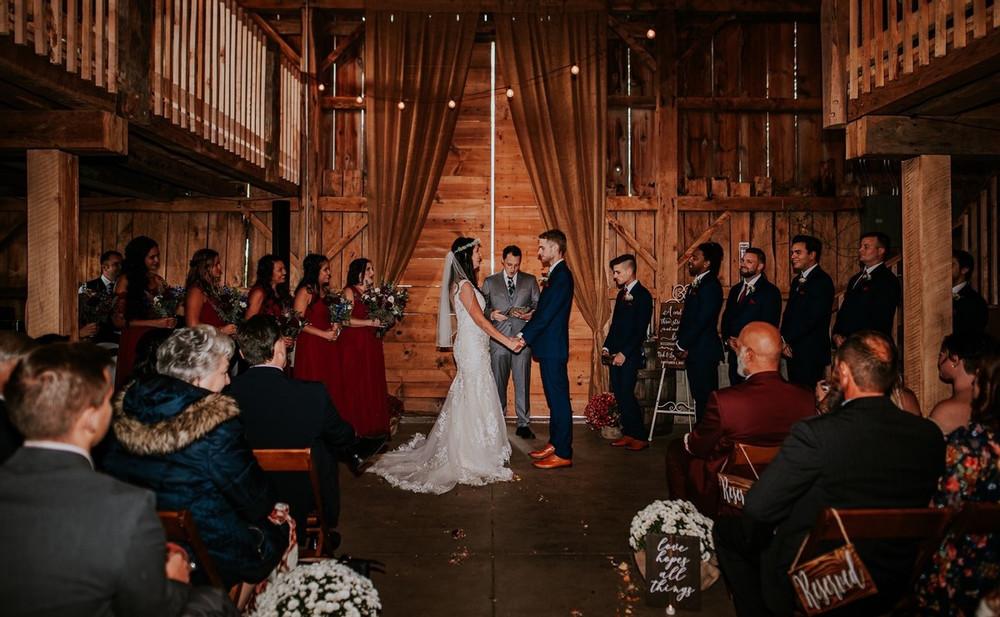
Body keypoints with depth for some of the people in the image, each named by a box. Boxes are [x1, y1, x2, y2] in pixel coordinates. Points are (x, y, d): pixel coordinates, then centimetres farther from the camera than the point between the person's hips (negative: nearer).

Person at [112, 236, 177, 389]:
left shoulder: (158, 280, 11)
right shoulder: (126, 281, -4)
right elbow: (118, 320, -9)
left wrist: (170, 321, 3)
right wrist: (154, 323, -15)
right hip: (135, 342, -5)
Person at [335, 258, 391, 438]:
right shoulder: (350, 291, -5)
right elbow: (346, 320, -15)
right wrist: (370, 322, -17)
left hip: (372, 344, 7)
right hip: (353, 344, -7)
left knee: (372, 386, 4)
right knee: (354, 386, -5)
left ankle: (371, 427, 9)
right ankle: (352, 428, 2)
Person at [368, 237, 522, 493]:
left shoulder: (461, 283, 12)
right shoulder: (464, 285, -17)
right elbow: (479, 319, -21)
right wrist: (508, 341, -19)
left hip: (471, 346, 10)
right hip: (472, 347, -10)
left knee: (466, 399, 15)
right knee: (476, 400, -3)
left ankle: (462, 451, 26)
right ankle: (475, 459, 6)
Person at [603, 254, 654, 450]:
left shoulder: (642, 295, -9)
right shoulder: (621, 294, 16)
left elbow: (641, 330, -15)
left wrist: (624, 353, -17)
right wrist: (607, 347, 8)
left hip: (630, 355, -8)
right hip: (615, 354, 8)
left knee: (626, 395, -10)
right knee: (619, 395, 8)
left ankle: (641, 437, 1)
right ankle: (628, 434, 17)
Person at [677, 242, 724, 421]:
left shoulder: (711, 285, -13)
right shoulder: (695, 285, 16)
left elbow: (702, 319, -18)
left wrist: (683, 345, -12)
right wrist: (682, 344, 5)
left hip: (704, 352, -9)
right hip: (693, 351, 9)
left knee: (705, 397, -4)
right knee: (699, 395, 12)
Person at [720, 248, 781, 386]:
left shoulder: (770, 291, -6)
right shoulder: (735, 289, 17)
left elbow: (769, 325, -12)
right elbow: (726, 318, 16)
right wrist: (727, 339, -1)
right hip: (734, 354, 6)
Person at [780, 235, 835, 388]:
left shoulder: (822, 281, -10)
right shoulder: (797, 281, 17)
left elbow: (813, 318, -18)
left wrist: (786, 340, -12)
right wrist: (784, 341, 1)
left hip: (811, 353, -8)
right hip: (792, 351, 8)